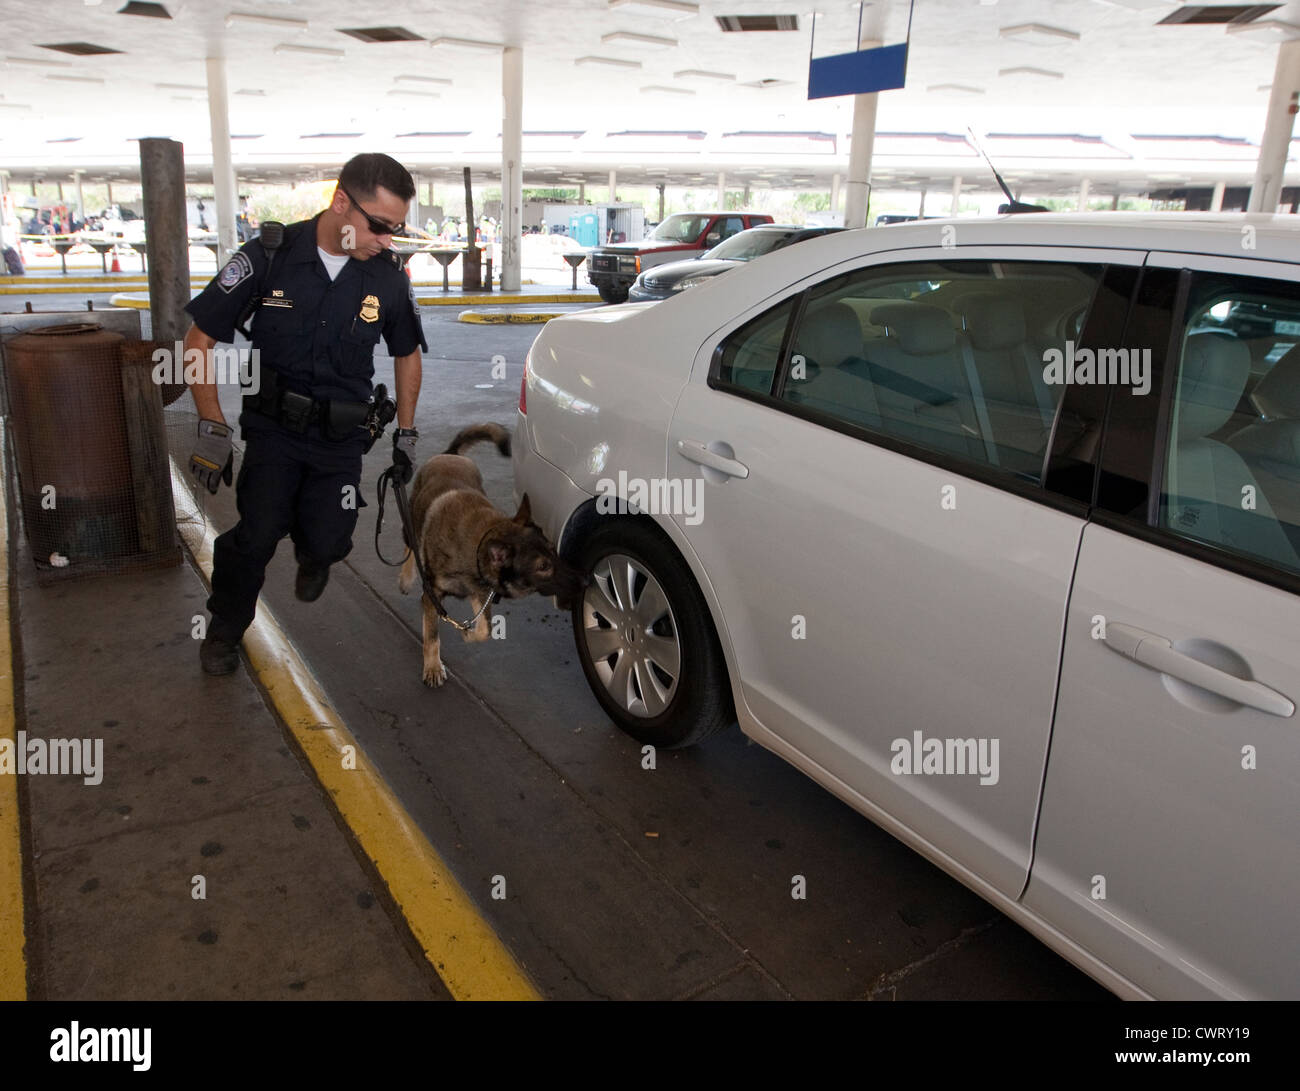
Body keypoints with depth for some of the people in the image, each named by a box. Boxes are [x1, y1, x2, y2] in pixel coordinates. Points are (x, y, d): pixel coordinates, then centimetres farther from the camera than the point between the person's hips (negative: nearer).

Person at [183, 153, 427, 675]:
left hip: (342, 436, 2)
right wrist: (211, 427, -11)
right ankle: (224, 631, 14)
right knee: (258, 534, -15)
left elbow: (407, 353, 12)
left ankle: (312, 554, 34)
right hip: (273, 427, -2)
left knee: (327, 543, -7)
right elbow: (200, 338, -7)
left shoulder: (388, 275, -5)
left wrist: (405, 432, 11)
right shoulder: (269, 256, -13)